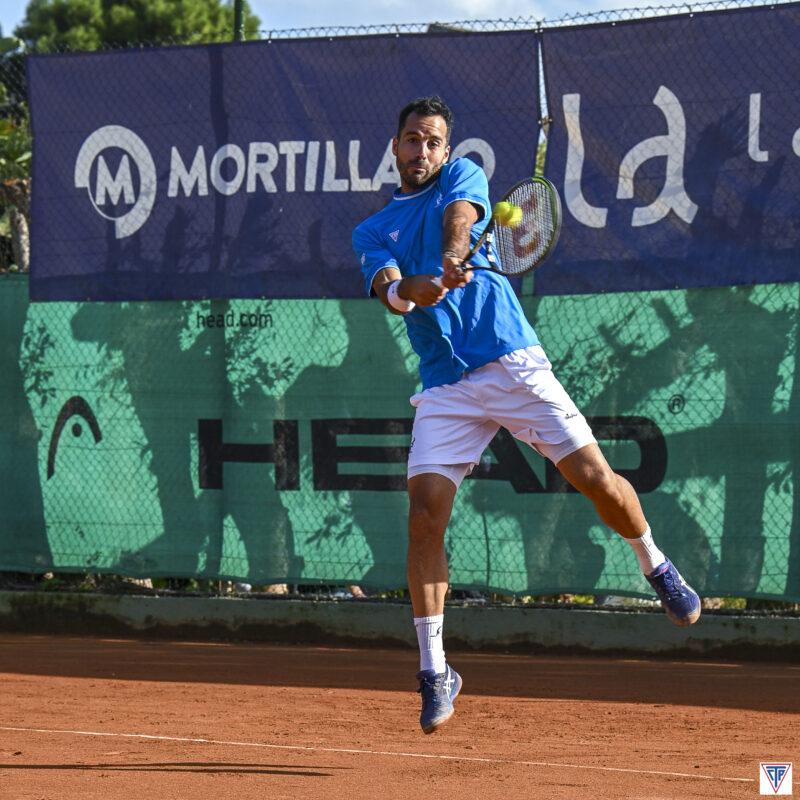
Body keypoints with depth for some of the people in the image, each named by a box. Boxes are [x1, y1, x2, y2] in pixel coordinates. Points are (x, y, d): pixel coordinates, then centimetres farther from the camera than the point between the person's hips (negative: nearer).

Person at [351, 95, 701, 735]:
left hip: (514, 364, -1)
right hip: (446, 388, 1)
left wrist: (453, 256, -37)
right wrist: (416, 287, -30)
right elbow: (388, 290, -6)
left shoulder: (463, 178, 11)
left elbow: (460, 215, -14)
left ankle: (657, 568, 24)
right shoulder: (373, 232, 15)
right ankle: (434, 671, -4)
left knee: (596, 478, -7)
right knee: (425, 515, -13)